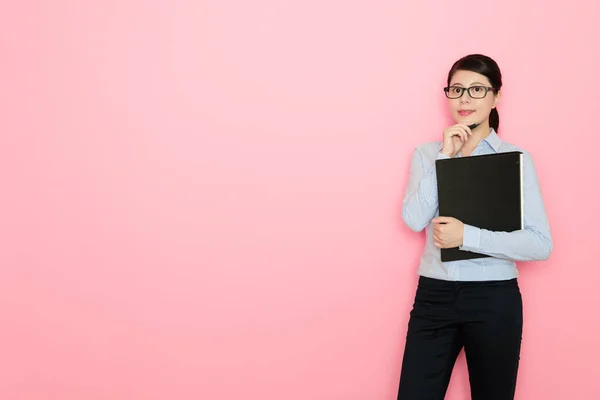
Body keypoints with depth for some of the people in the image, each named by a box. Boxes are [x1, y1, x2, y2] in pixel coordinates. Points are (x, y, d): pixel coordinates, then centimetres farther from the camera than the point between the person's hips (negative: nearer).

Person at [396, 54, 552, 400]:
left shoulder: (516, 158, -3)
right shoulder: (427, 154, 6)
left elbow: (541, 244, -10)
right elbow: (414, 219, -10)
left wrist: (467, 236, -18)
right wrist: (446, 156, -11)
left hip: (494, 298, -2)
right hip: (434, 295, 2)